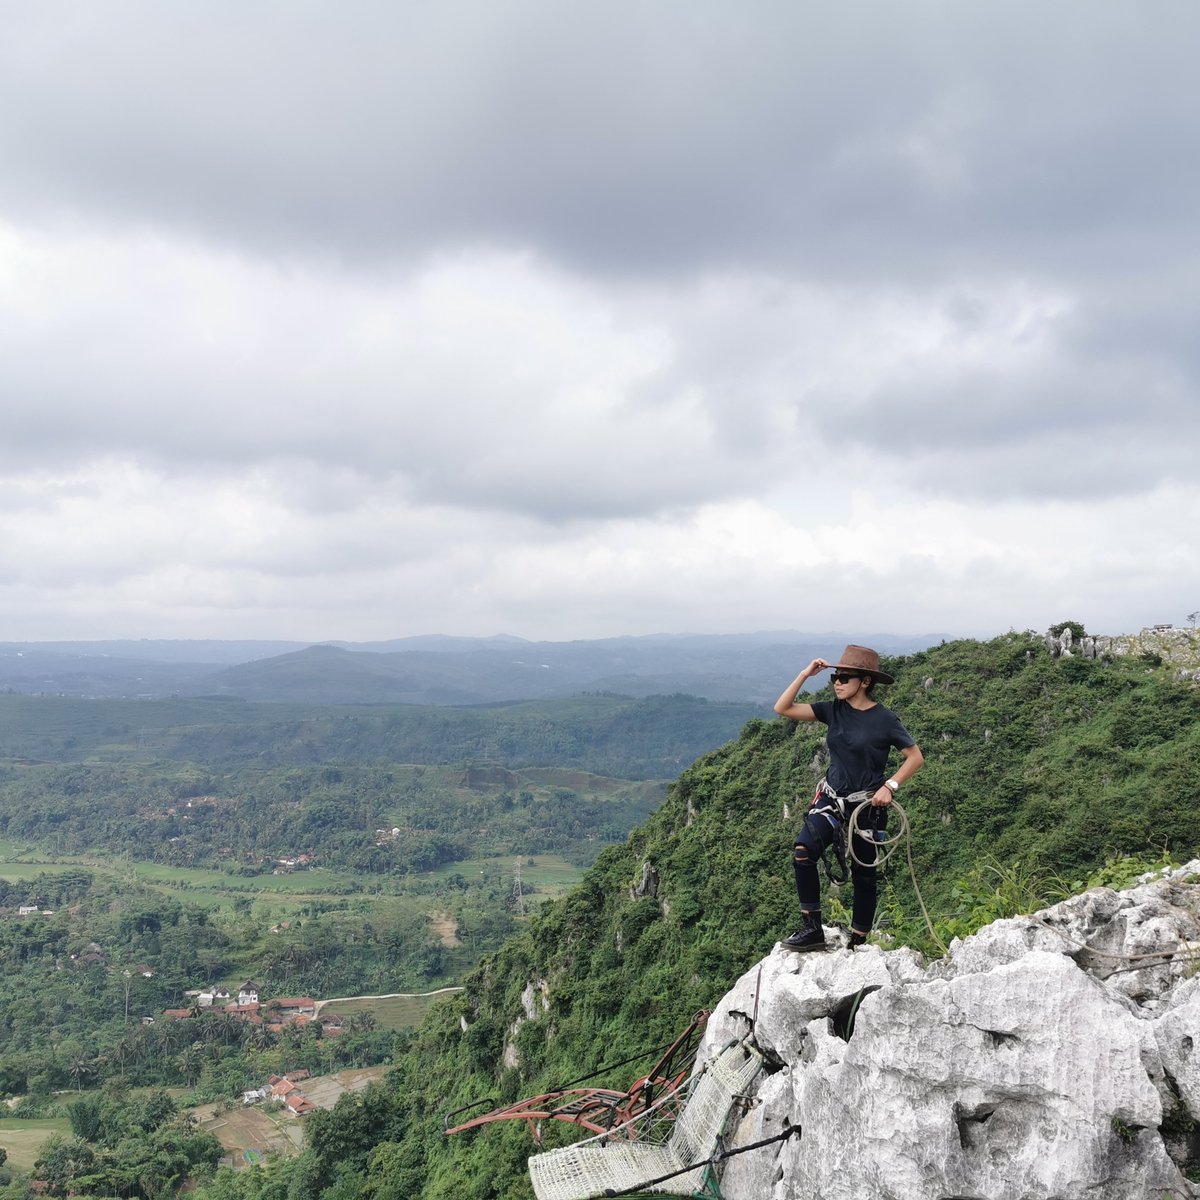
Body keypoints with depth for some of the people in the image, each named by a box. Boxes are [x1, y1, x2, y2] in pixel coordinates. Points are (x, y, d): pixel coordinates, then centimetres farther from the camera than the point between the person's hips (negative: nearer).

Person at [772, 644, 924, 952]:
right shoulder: (834, 710, 2)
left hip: (867, 805, -3)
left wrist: (889, 786, -16)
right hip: (832, 797, 4)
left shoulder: (884, 719, -11)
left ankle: (857, 944, 20)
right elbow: (783, 708, -2)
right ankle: (811, 928, -15)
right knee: (803, 851, -20)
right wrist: (805, 674, -8)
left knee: (863, 874, 7)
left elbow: (915, 757, -5)